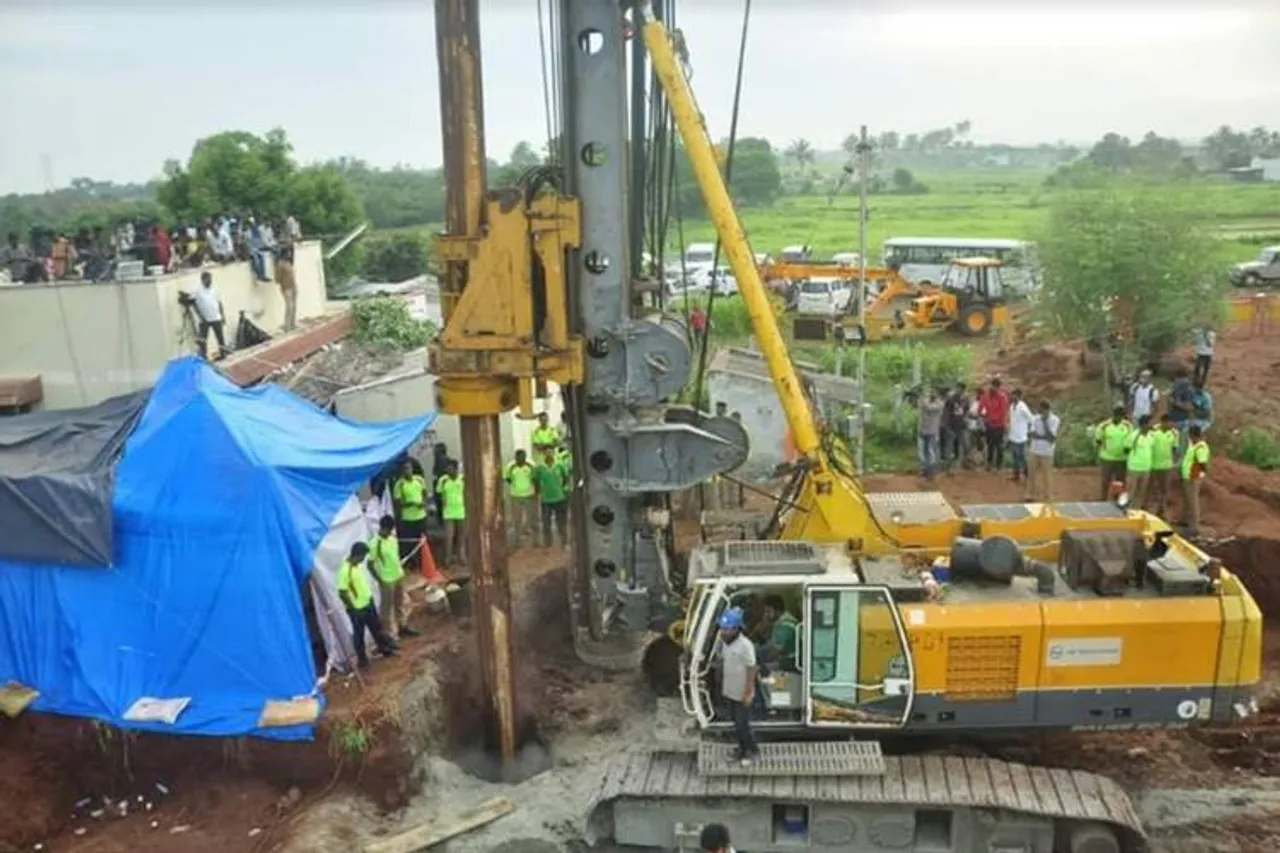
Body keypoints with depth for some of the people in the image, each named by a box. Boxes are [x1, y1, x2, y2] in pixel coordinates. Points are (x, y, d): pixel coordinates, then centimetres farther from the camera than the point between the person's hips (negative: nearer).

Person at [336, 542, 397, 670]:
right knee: (359, 634, 11)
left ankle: (384, 648, 41)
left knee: (376, 627, 22)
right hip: (357, 609, -8)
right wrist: (352, 608, -19)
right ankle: (362, 660, 27)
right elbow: (342, 593, -26)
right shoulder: (345, 570, -29)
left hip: (368, 603, 8)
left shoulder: (358, 564, -2)